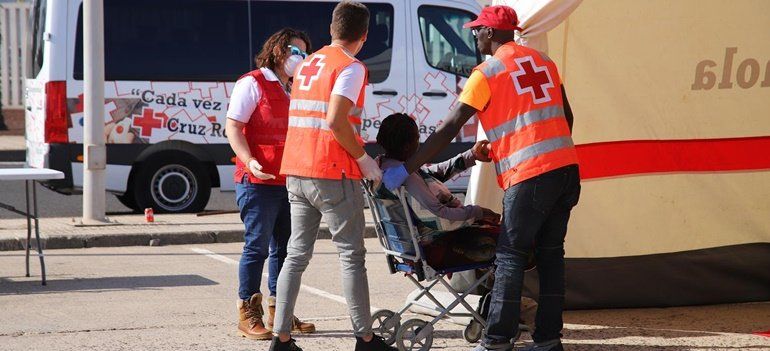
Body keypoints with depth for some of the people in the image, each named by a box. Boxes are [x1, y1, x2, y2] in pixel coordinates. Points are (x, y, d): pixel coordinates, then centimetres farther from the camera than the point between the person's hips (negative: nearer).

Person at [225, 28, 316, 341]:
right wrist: (250, 162, -25)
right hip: (259, 181, -8)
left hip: (287, 182, 8)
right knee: (257, 246, -7)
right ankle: (248, 316, -3)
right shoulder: (253, 84, -5)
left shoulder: (289, 90, 20)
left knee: (284, 247, 11)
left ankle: (279, 313, 18)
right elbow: (233, 127, -12)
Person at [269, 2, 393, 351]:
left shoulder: (307, 64, 17)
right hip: (333, 175, -7)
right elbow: (336, 121, -19)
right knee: (352, 256, 0)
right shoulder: (351, 68, -8)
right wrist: (364, 159, -9)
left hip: (296, 173, 7)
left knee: (297, 254, 9)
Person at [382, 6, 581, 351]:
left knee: (510, 257, -2)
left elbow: (447, 131, -5)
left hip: (529, 174, -7)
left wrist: (405, 169, -1)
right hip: (567, 167, 7)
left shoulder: (487, 73, -4)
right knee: (550, 253, 11)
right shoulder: (543, 62, 16)